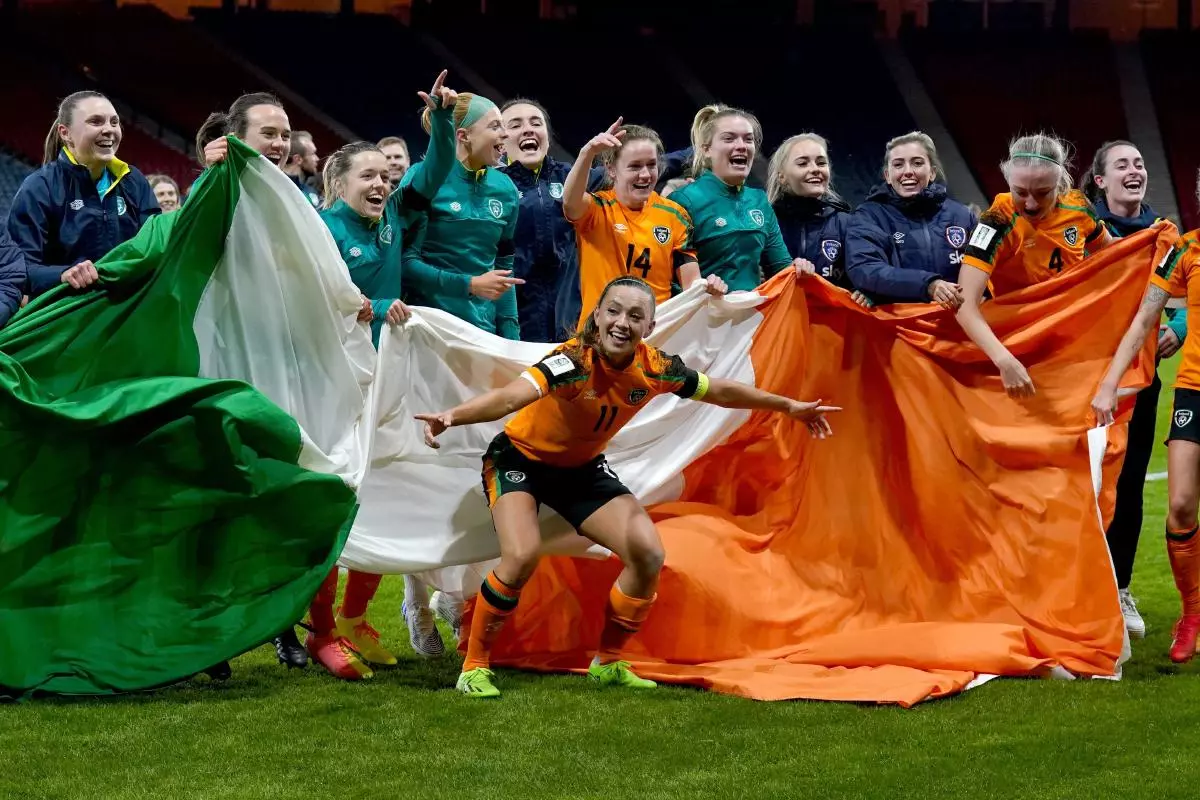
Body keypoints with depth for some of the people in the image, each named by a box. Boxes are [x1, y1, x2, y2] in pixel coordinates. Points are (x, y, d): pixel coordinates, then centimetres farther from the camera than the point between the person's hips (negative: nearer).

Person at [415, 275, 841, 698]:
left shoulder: (656, 368, -17)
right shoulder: (574, 361, -33)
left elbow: (720, 391, 2)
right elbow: (511, 396, -50)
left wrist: (790, 406, 13)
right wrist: (452, 416, -68)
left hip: (582, 468, 6)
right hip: (521, 458, -6)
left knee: (647, 555, -7)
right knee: (521, 557, -28)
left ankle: (608, 663, 14)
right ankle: (474, 668, -10)